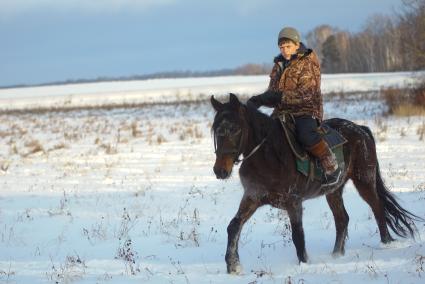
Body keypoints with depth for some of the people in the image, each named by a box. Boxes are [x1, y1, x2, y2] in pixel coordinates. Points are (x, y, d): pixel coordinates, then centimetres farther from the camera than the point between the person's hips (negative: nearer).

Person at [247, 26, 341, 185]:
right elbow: (272, 93, 16)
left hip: (306, 110, -8)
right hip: (282, 112, 8)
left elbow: (305, 95, -17)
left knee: (305, 135, -34)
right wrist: (262, 99, -8)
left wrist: (281, 96, -27)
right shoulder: (278, 65, 15)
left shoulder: (307, 64, -7)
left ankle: (332, 167, -20)